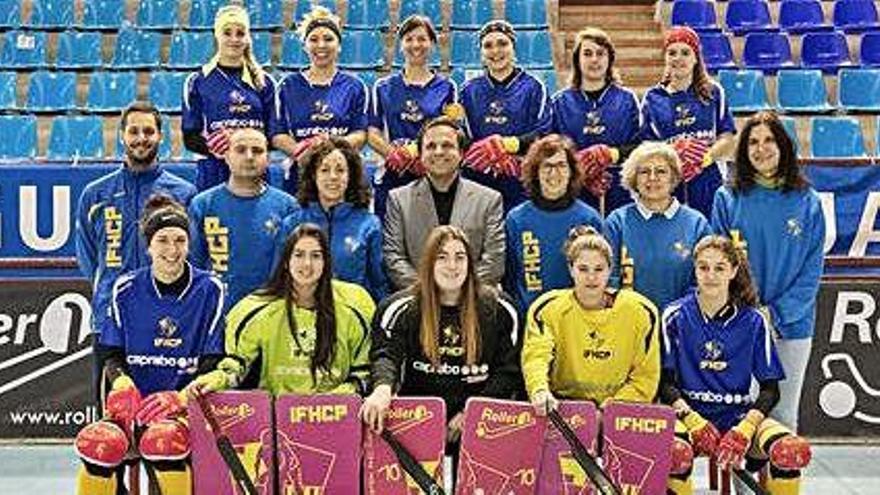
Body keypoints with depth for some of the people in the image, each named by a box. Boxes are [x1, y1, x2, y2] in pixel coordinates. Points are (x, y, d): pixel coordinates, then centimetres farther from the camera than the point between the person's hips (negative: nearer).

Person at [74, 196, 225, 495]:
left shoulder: (209, 291, 1)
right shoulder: (126, 289, 6)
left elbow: (213, 364, 0)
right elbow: (111, 354, 10)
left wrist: (180, 398, -16)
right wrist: (121, 383, -12)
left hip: (186, 405, -2)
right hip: (131, 403, 2)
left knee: (163, 439, -35)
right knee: (101, 442, -30)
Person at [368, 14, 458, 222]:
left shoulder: (446, 88, 9)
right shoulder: (383, 87, 12)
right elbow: (373, 134, 6)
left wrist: (417, 150, -13)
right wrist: (396, 155, -12)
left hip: (434, 177, -1)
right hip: (391, 179, 1)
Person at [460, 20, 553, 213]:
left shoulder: (533, 88, 7)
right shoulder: (469, 90, 13)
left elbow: (543, 133, -4)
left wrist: (510, 144, -21)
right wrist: (492, 158, -14)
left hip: (521, 183, -2)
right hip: (478, 183, 2)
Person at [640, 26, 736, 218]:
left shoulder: (714, 93, 11)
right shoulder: (653, 98, 10)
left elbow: (728, 138, 7)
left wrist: (707, 155, -13)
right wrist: (672, 152, -15)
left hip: (707, 183, 0)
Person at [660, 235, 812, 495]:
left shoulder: (753, 321, 5)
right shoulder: (676, 316, 2)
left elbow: (770, 389, 4)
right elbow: (665, 381, 1)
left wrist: (744, 429, -13)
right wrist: (693, 421, -15)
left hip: (739, 414, 2)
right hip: (689, 413, -2)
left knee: (794, 451, -28)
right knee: (675, 453, -37)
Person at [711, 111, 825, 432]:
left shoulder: (807, 202, 3)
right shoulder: (727, 198, 1)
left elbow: (812, 270, 0)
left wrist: (775, 313, -10)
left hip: (791, 324, 1)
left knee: (784, 414, 9)